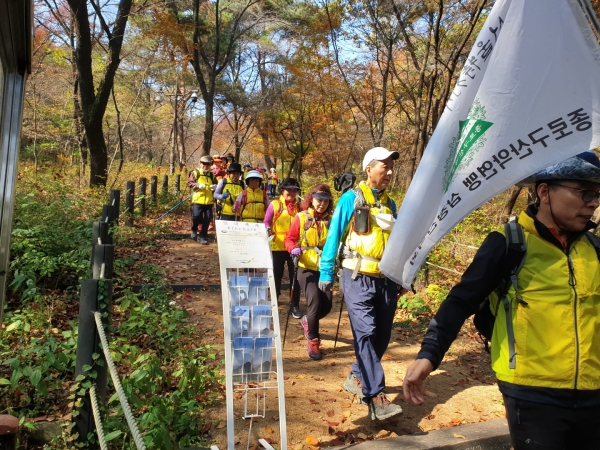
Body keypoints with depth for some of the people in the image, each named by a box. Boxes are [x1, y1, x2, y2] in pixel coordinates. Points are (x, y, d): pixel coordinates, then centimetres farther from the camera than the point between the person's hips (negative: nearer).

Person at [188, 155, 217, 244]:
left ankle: (202, 236, 17)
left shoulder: (212, 175, 14)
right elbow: (190, 183, -4)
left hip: (209, 201, 3)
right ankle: (194, 230, 21)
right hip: (198, 200, -3)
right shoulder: (195, 173, 4)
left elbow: (216, 184, 18)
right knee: (196, 216, -11)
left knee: (207, 219, 3)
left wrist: (214, 186, -6)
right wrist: (198, 185, -21)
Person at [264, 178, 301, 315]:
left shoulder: (299, 206, 5)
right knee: (276, 275, 12)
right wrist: (269, 230, -19)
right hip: (278, 246, -1)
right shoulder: (274, 204, -1)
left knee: (295, 276, 4)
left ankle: (294, 306, 15)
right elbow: (267, 221, 0)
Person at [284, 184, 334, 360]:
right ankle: (313, 341, 4)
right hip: (307, 268, -3)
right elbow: (289, 238, -3)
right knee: (314, 301, -17)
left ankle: (308, 321, 34)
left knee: (326, 305, -1)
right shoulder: (301, 217, -4)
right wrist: (294, 248, -22)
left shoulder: (330, 220, 4)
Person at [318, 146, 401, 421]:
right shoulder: (351, 199, -3)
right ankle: (376, 397, -12)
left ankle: (357, 377, 29)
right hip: (358, 278, -6)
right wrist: (326, 273, -5)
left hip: (386, 280, 6)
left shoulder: (390, 204, 14)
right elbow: (334, 235, -2)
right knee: (366, 333, -14)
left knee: (382, 336, 9)